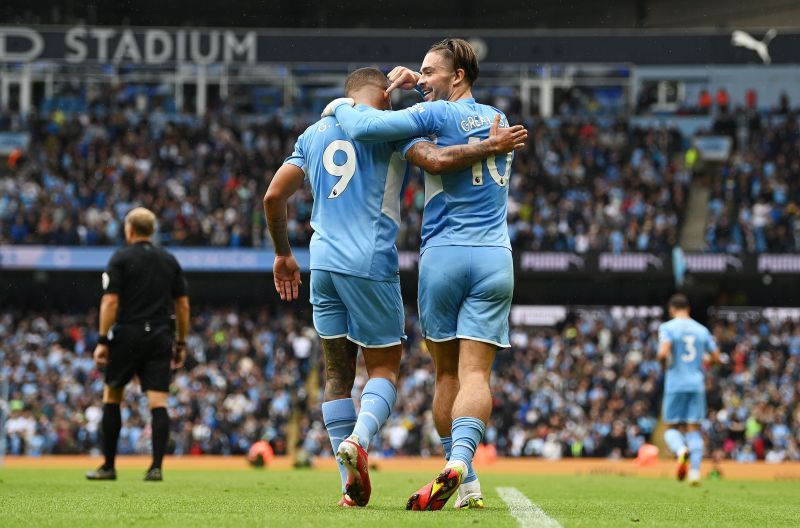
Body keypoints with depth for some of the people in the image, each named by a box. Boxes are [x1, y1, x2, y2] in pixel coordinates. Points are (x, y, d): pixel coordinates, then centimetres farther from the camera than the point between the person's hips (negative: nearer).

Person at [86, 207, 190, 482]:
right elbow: (183, 304, 10)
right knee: (158, 402, -1)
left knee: (111, 397, 10)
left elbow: (110, 301, -9)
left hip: (128, 336, -3)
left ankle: (108, 466, 11)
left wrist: (103, 340, -9)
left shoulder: (121, 258, -1)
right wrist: (181, 343, 14)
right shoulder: (169, 260, 11)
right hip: (160, 337, 3)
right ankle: (156, 467, -11)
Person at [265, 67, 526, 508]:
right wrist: (492, 147, -5)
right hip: (370, 263, -4)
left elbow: (273, 197, 16)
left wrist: (283, 253, 28)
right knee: (383, 368, 5)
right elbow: (436, 161, -17)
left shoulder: (315, 133, 17)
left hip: (323, 261, 4)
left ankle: (350, 487, 4)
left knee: (338, 372, 9)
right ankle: (359, 439, -24)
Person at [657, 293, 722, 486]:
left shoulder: (667, 327, -3)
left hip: (675, 385, -3)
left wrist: (664, 363, 2)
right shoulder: (701, 330, 10)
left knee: (672, 428, 6)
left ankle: (681, 450, -26)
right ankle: (695, 472, -5)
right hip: (697, 385, 3)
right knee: (694, 428, 6)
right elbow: (717, 358, 9)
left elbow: (663, 353, -19)